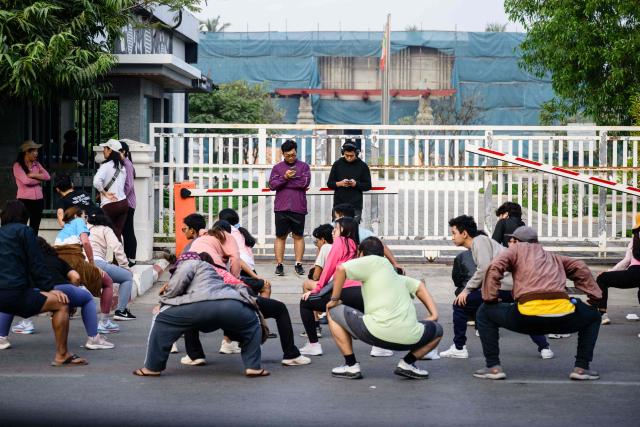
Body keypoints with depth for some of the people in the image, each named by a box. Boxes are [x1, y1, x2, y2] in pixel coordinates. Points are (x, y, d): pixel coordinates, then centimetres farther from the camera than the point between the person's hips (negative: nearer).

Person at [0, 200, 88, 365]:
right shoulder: (23, 231, 3)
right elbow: (36, 264, -3)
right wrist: (49, 288, 1)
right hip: (15, 293, -7)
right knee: (61, 303, -2)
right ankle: (62, 355, -6)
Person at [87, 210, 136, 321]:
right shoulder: (105, 229, 16)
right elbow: (116, 247, 3)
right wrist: (125, 266, 10)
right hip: (96, 263, -5)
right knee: (128, 277, 13)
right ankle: (120, 311, 2)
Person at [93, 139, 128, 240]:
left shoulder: (106, 165, -12)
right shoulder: (122, 166, 9)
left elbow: (96, 182, -26)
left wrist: (104, 193, -12)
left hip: (109, 205, -6)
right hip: (123, 203, 6)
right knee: (118, 234, 8)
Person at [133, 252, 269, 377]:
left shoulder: (190, 263, 27)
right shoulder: (214, 270, 47)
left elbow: (181, 276, 7)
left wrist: (164, 300, 19)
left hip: (203, 304, -5)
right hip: (233, 306, 5)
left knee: (162, 320, 15)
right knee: (252, 324, 37)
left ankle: (153, 367, 14)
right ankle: (253, 367, 25)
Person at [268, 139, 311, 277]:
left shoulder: (304, 166, 6)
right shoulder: (277, 167, 9)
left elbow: (305, 182, -10)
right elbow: (272, 185, -2)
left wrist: (284, 182, -6)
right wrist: (285, 177, -17)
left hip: (298, 207, -1)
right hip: (281, 208, 1)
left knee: (298, 236, 5)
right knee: (280, 236, 2)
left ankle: (298, 264, 11)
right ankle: (279, 265, 6)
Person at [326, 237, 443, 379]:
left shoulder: (373, 261, 7)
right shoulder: (397, 276, 27)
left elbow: (341, 269, -4)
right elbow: (420, 287, 38)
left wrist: (334, 299, 5)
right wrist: (434, 315, 33)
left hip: (377, 333, -5)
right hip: (410, 338, 5)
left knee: (333, 312, 16)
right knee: (438, 331, 36)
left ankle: (351, 366, 11)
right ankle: (407, 363, 16)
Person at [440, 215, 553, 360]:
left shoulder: (480, 241, -3)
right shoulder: (481, 241, 25)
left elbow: (485, 269, -13)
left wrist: (467, 290, -6)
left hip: (503, 286, -10)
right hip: (516, 285, 10)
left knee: (460, 304, 0)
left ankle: (459, 348, 6)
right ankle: (544, 348, 25)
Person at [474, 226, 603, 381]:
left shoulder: (517, 249, 21)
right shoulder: (553, 257, 33)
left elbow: (494, 269, 4)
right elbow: (580, 268, 23)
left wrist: (490, 300, 11)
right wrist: (595, 298, 26)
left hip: (527, 317, -3)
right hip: (562, 318, 3)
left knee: (484, 313, 22)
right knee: (593, 316, 34)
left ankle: (493, 367, 12)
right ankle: (581, 367, 21)